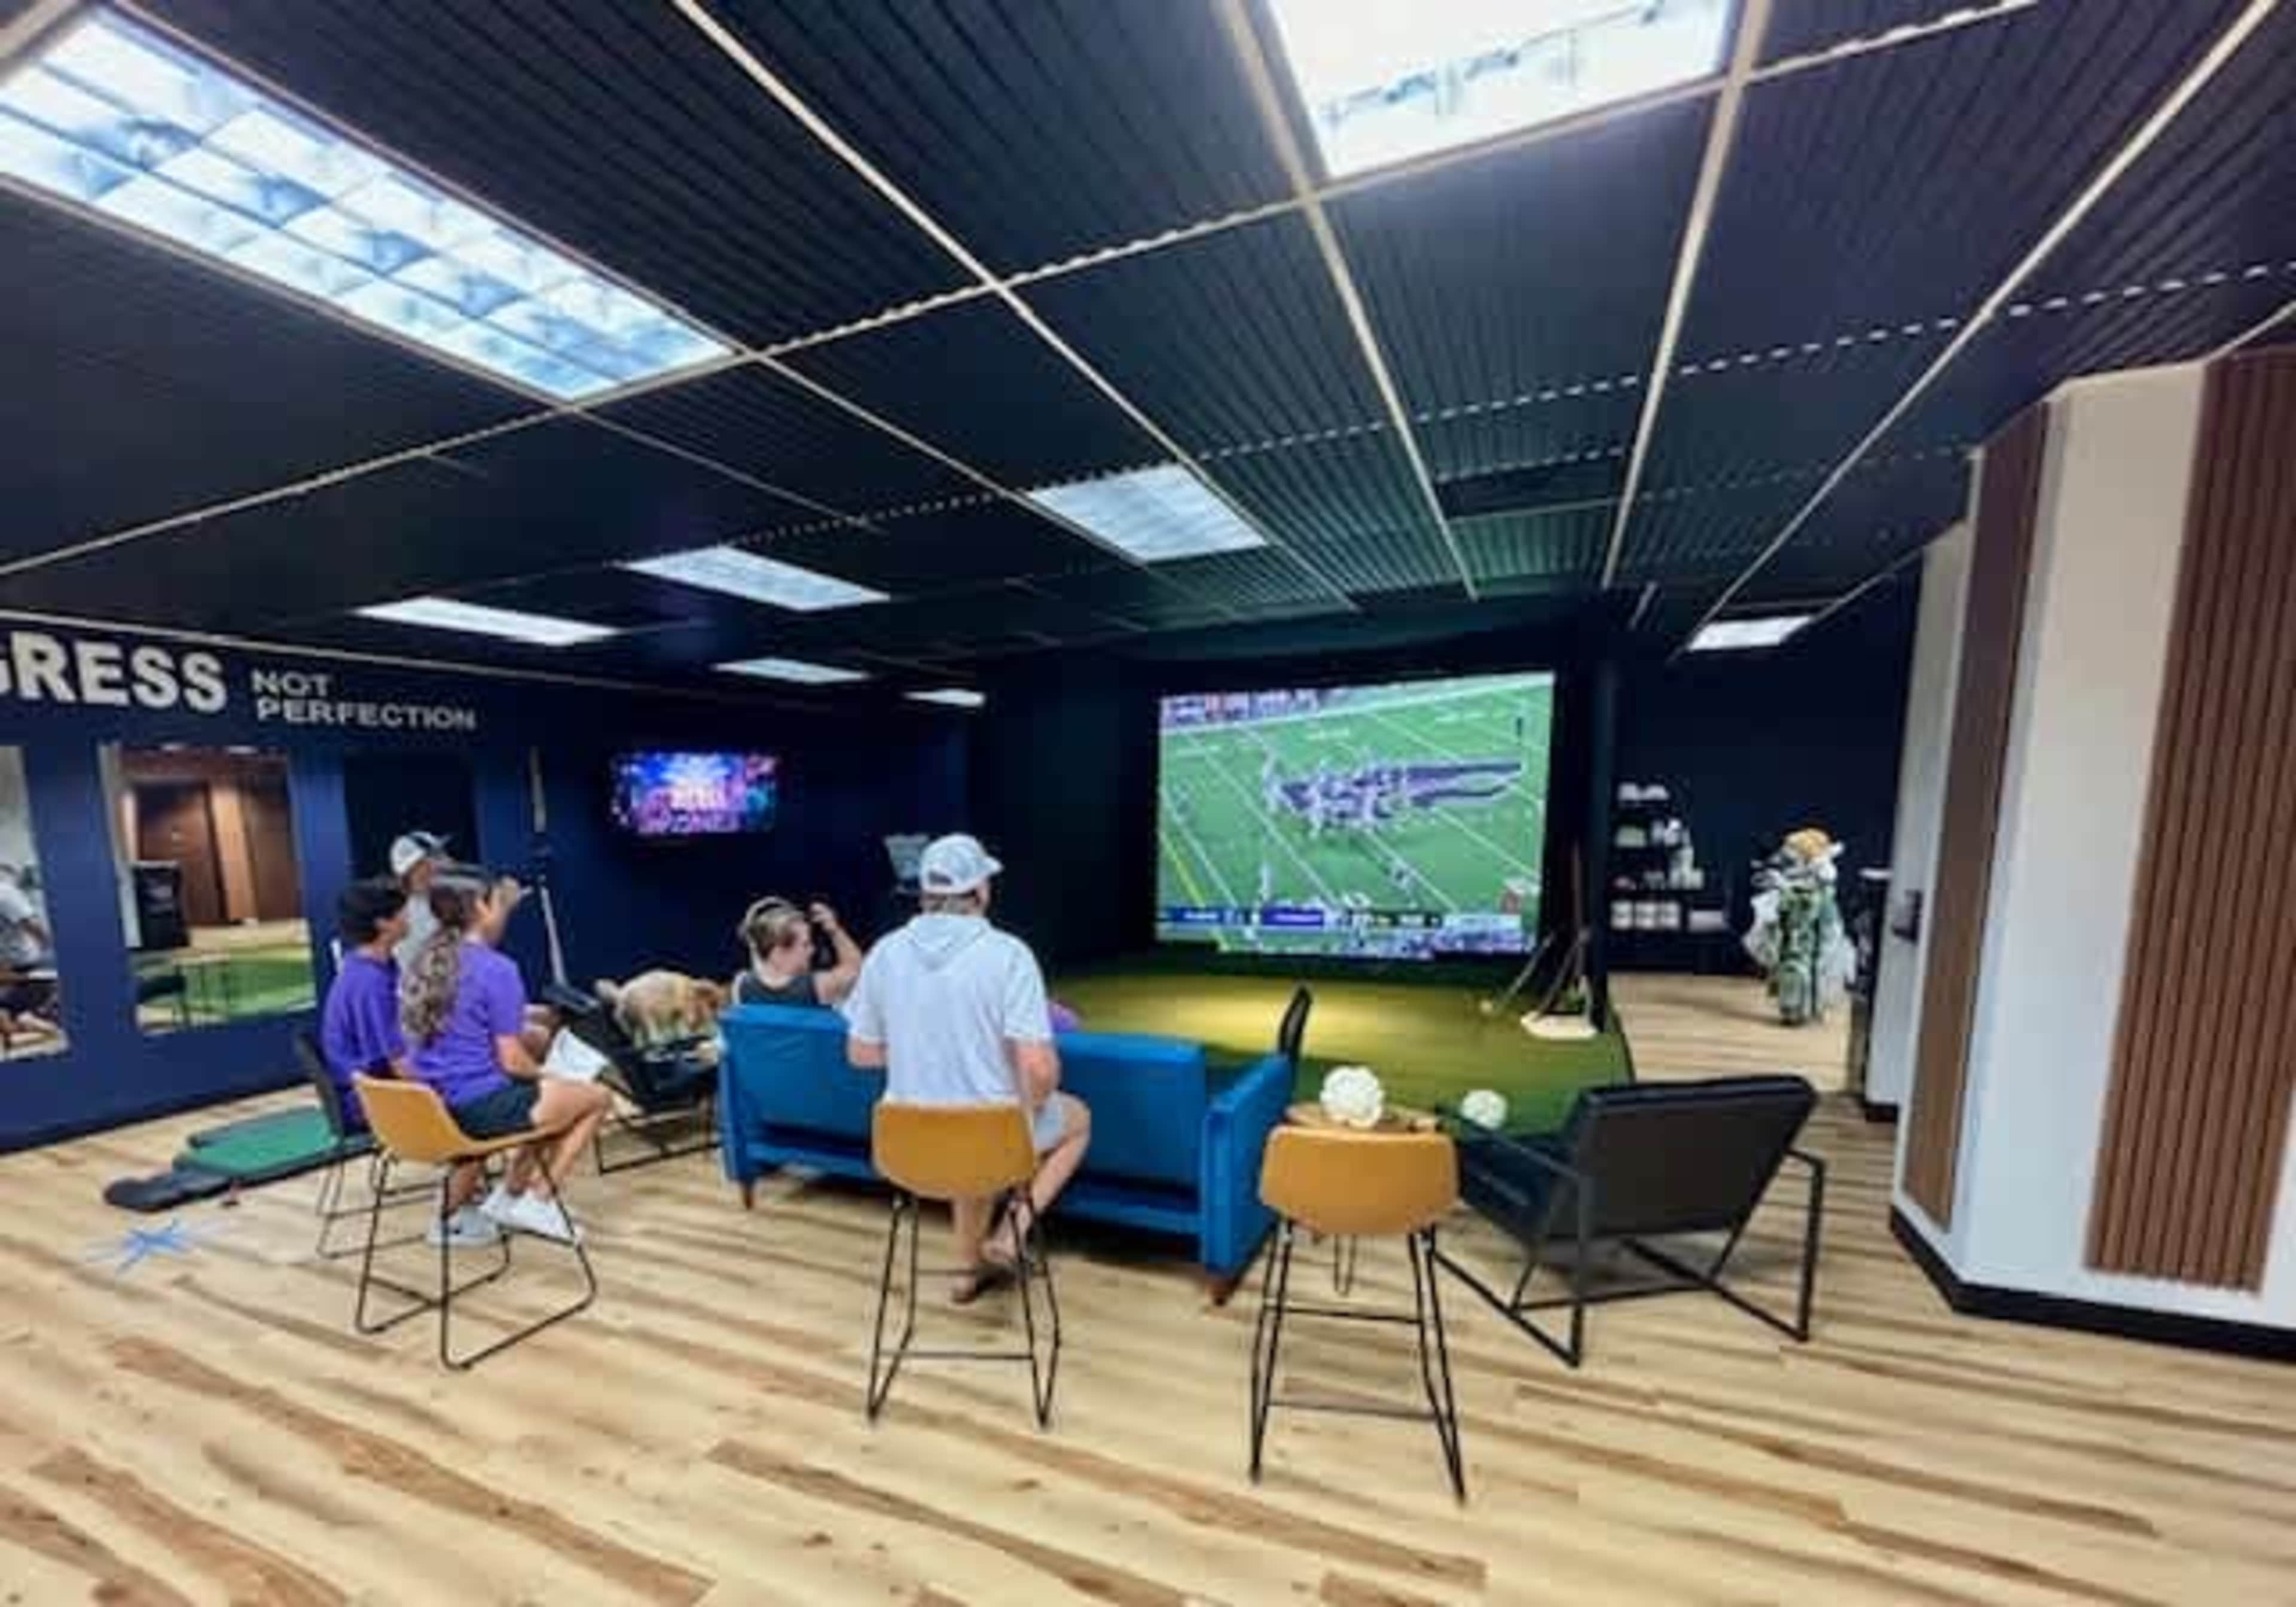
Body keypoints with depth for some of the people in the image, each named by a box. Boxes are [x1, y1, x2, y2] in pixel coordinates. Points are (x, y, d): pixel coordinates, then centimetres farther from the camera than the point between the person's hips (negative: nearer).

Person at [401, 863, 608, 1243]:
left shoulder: (421, 965, 5)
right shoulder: (497, 968, -20)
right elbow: (512, 1062, -18)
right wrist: (546, 1076, 2)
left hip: (430, 1108, 9)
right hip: (479, 1107, -9)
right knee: (595, 1098, 8)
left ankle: (511, 1197, 26)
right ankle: (538, 1202, 12)